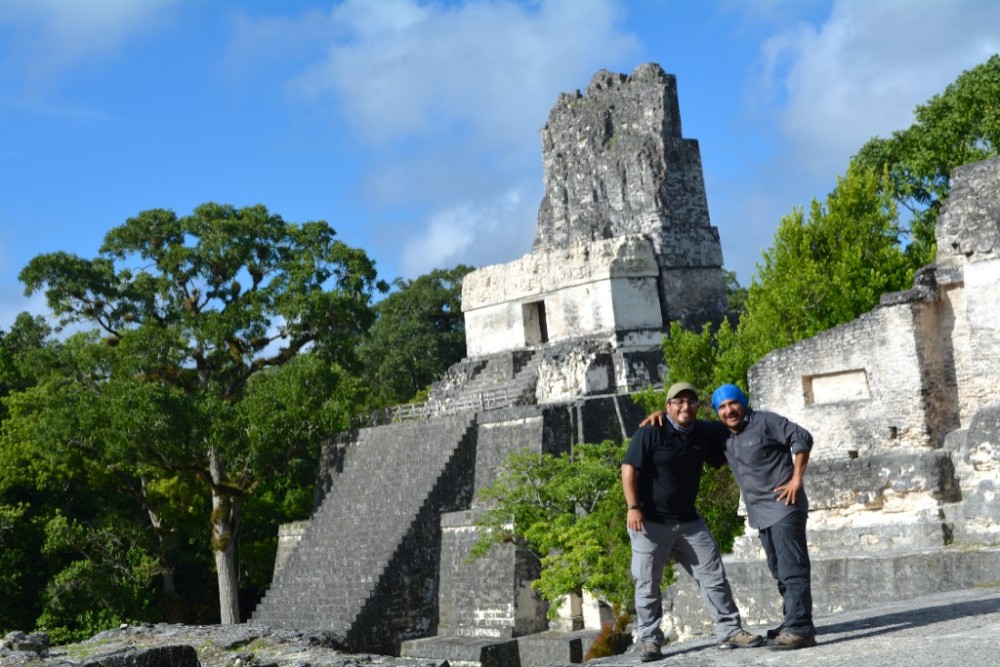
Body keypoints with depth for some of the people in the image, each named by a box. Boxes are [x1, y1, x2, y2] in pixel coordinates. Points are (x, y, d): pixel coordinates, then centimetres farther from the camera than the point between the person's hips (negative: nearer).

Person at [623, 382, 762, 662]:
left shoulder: (702, 434, 7)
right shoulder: (651, 432, -12)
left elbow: (723, 458, 24)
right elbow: (629, 469, -14)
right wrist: (633, 507, -21)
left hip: (689, 521, 5)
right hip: (651, 522, -5)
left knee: (713, 575, 5)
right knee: (648, 585, 0)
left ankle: (730, 631, 13)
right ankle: (650, 640, 11)